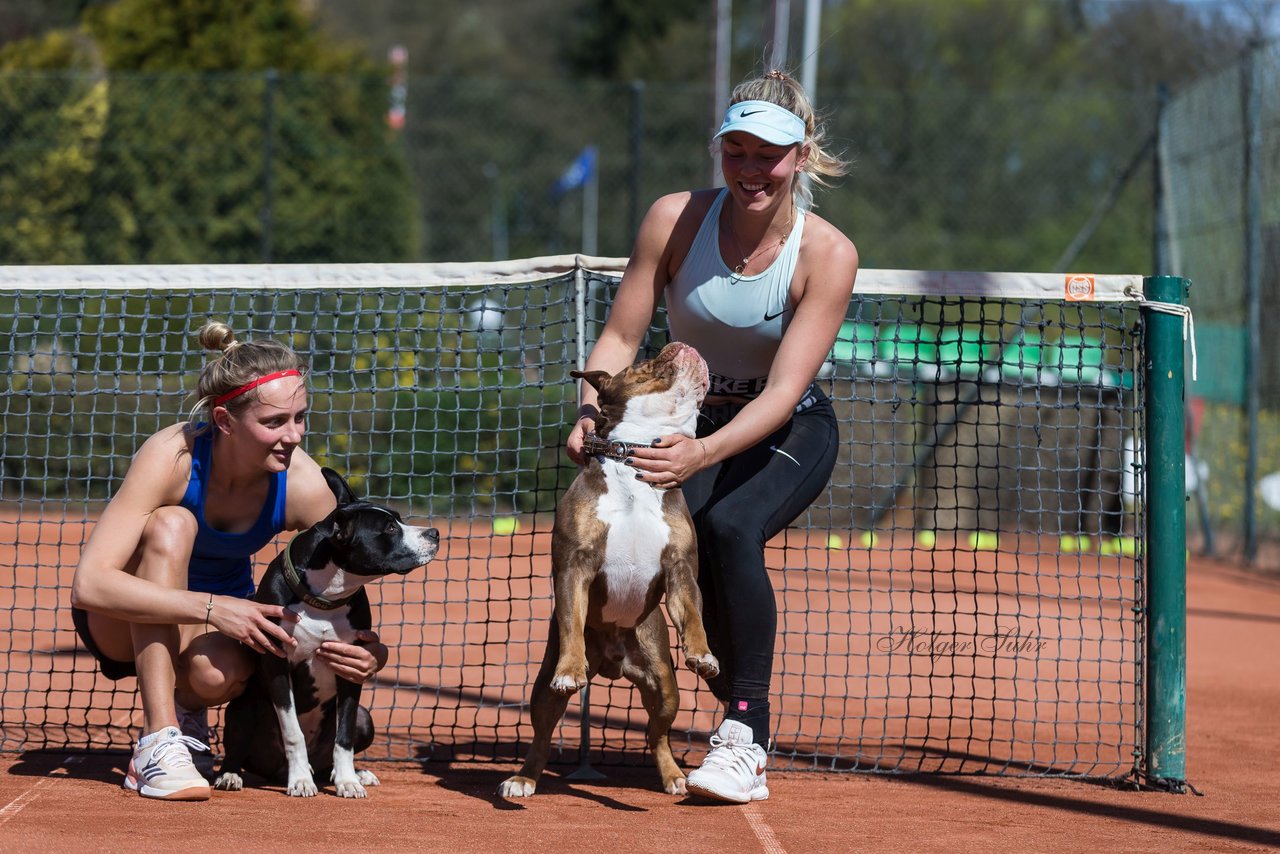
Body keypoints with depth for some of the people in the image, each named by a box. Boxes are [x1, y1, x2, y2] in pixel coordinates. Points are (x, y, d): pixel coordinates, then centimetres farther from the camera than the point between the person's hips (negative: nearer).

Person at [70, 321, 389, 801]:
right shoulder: (172, 457, -29)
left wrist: (371, 654, -33)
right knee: (171, 524, -32)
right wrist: (212, 609, -45)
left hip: (218, 626, 2)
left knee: (219, 673, -35)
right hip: (125, 621, -2)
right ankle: (158, 741, -31)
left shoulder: (302, 486, -21)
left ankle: (185, 709, 6)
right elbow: (89, 584, -36)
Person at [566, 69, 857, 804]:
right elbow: (621, 337, -8)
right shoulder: (676, 220, -13)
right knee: (681, 536, -27)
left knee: (731, 526, -32)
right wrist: (594, 413, -28)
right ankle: (743, 729, -8)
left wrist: (705, 453, -42)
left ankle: (744, 739, -26)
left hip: (789, 434, -2)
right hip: (690, 422, 2)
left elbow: (783, 390, -26)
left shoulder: (828, 255, -20)